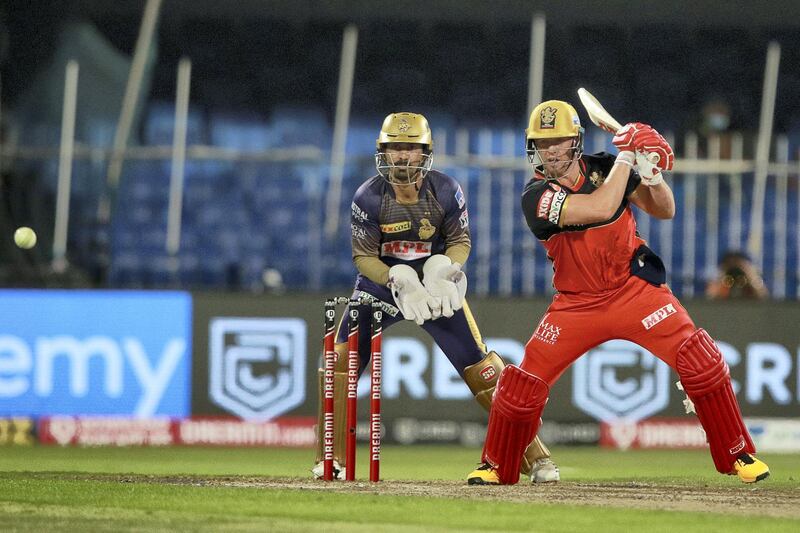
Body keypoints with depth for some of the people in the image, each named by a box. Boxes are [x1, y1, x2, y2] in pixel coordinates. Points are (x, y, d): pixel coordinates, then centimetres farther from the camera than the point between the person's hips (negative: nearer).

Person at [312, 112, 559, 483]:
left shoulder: (445, 192, -15)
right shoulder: (369, 197, -17)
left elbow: (460, 242, -6)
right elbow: (364, 257, -14)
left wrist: (440, 271, -27)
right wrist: (401, 282, -31)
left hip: (436, 285, 0)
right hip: (382, 283, 0)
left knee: (481, 367, -5)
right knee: (340, 361, -17)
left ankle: (534, 455, 4)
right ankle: (330, 460, -5)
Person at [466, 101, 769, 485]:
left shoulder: (604, 169, -5)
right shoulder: (536, 195, -16)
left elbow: (665, 211, 1)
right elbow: (602, 207, -30)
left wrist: (651, 175, -18)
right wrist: (626, 154, -24)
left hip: (634, 290, 1)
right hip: (577, 303, -1)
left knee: (701, 361, -15)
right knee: (525, 381, -4)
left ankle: (739, 455, -4)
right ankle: (495, 466, 19)